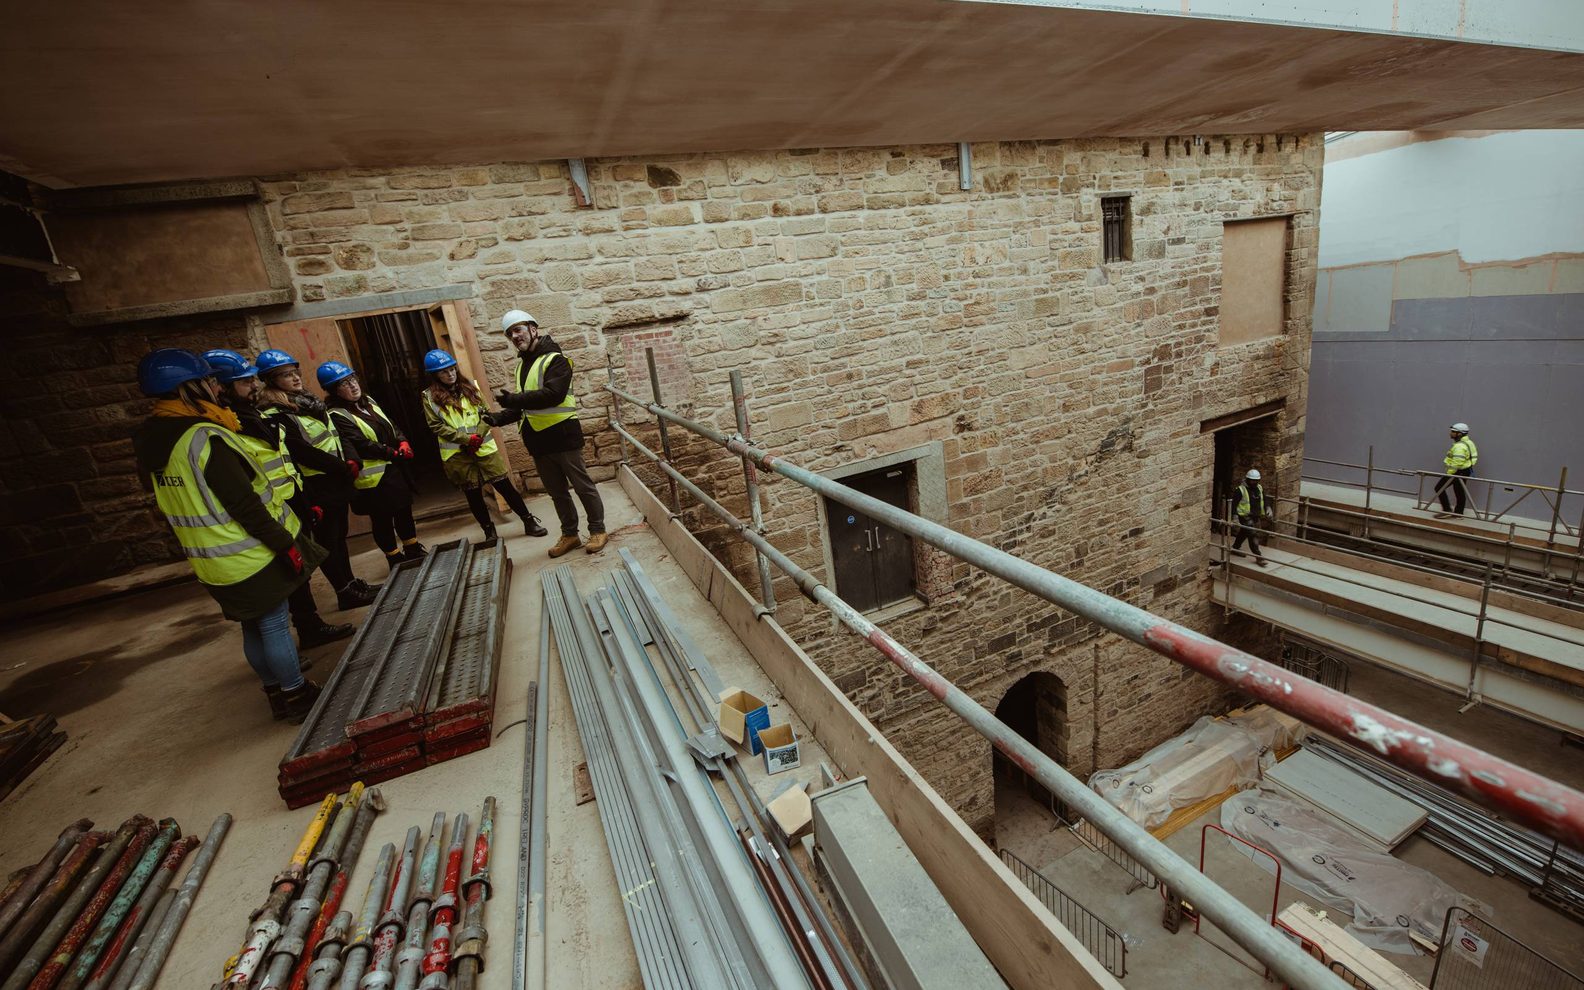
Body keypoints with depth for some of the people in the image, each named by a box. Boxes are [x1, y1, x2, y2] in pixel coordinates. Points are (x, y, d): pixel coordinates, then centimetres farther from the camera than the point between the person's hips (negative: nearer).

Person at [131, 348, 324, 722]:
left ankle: (277, 693, 31)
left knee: (254, 627, 18)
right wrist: (285, 544, -17)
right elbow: (245, 505, -23)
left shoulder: (150, 445, 6)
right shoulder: (207, 438, -21)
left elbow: (179, 504, 14)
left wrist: (196, 549, 23)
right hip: (253, 556, -8)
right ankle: (297, 697, 15)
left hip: (211, 562, 8)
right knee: (274, 626, 3)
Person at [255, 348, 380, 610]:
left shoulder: (309, 402, 12)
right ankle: (346, 593, 11)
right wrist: (343, 468, -16)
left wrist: (352, 460, -3)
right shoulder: (275, 414, -14)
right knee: (327, 541, 3)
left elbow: (335, 436, 13)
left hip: (338, 481, 8)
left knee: (339, 535, 17)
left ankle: (351, 584, 28)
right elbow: (302, 451, -20)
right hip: (316, 487, -8)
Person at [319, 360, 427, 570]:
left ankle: (413, 550, 35)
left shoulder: (368, 402, 8)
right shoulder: (337, 416, -16)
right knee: (382, 520, 6)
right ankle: (396, 559, 20)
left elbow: (391, 425, 10)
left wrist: (403, 442, -8)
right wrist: (394, 452, -19)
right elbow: (362, 445, -23)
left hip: (392, 469, 8)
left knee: (404, 511, 18)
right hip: (373, 478, -8)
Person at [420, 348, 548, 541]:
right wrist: (466, 439, -16)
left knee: (505, 485, 2)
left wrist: (478, 436, -11)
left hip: (484, 448, 1)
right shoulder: (430, 397, 0)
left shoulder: (469, 387, 8)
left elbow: (485, 413, 5)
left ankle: (529, 522, 12)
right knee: (473, 495, 9)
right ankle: (489, 531, 23)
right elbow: (437, 426, -6)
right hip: (457, 455, -1)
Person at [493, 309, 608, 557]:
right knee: (557, 492, 15)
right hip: (537, 440, 8)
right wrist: (499, 418, 8)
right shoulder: (522, 364, 16)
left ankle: (598, 531, 16)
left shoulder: (555, 359, -9)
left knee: (583, 486, 3)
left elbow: (553, 394, -24)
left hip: (563, 435, -8)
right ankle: (570, 535, 26)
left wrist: (513, 399, -27)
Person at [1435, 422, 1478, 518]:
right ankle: (1458, 512, 23)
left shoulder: (1459, 446, -23)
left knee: (1439, 487, -4)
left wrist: (1449, 473, -19)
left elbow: (1457, 462, -28)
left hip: (1458, 471, -10)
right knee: (1460, 492, 15)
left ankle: (1447, 510, -5)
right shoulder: (1468, 442, 11)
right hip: (1465, 471, 10)